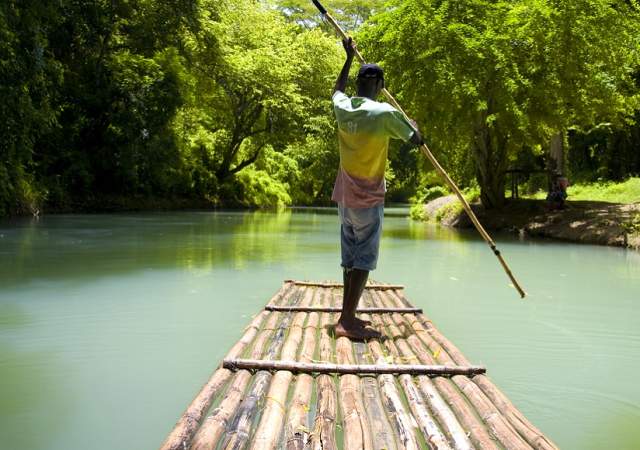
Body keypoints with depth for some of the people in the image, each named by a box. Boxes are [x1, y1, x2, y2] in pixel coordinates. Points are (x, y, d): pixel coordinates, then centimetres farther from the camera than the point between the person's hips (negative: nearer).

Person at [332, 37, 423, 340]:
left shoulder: (342, 108, 1)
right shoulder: (384, 113, -15)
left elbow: (338, 89, 28)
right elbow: (416, 140, -1)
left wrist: (349, 58, 37)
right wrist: (413, 127, 22)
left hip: (345, 196, 7)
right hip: (368, 199, -6)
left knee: (350, 257, 12)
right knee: (364, 259, -6)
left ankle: (347, 317, 16)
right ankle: (348, 321, -12)